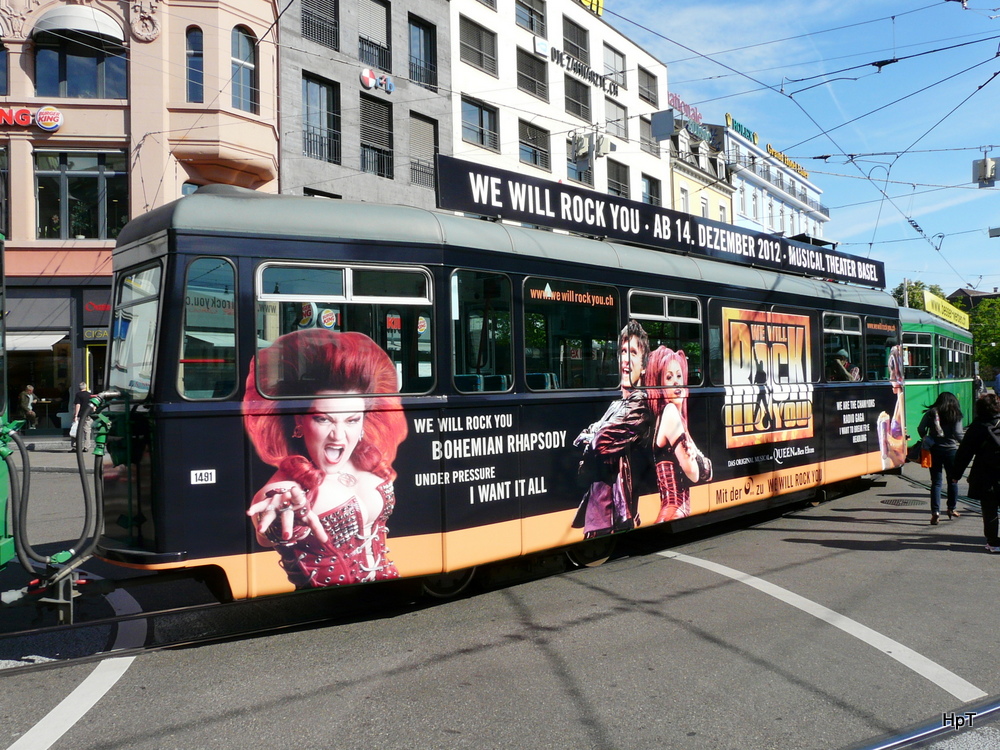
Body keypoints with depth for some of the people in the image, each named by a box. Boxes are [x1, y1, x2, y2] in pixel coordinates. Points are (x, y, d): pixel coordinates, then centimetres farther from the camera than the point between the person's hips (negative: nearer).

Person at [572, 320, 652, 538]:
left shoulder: (639, 404, -11)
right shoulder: (617, 403, 17)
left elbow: (602, 442, -19)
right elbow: (581, 439, 12)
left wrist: (588, 440, 1)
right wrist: (591, 439, -8)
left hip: (614, 499, -8)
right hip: (596, 495, 8)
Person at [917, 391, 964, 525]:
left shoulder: (931, 412, 1)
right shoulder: (956, 415, -2)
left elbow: (920, 429, -5)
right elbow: (958, 434, -9)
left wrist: (926, 439, 13)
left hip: (934, 450, 0)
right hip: (951, 450, 0)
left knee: (936, 482, 2)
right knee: (952, 480, 17)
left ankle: (935, 511, -8)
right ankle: (951, 509, 28)